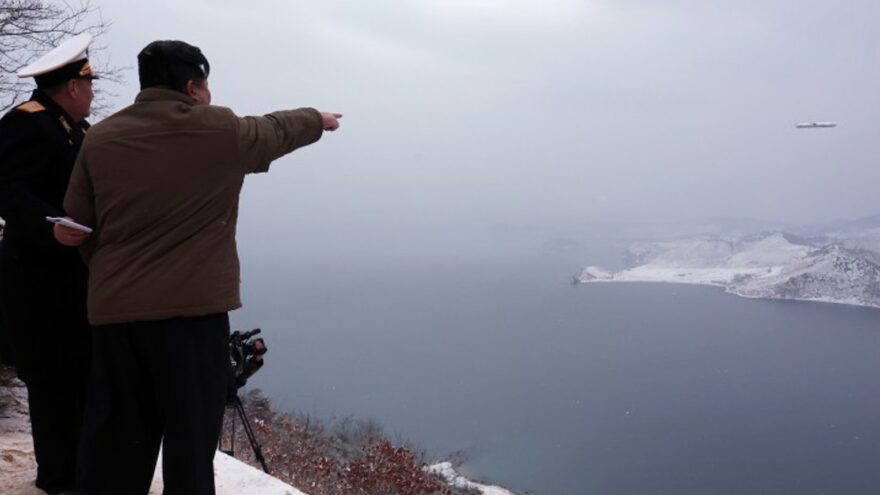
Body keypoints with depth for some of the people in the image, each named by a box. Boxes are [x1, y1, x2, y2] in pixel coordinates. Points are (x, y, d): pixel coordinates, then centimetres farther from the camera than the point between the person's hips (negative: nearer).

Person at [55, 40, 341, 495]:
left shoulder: (100, 137, 7)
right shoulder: (220, 130, -1)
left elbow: (77, 224, 9)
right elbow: (277, 130, 18)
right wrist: (318, 120, 36)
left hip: (113, 309, 4)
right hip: (192, 306, -4)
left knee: (113, 441, 12)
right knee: (190, 440, 4)